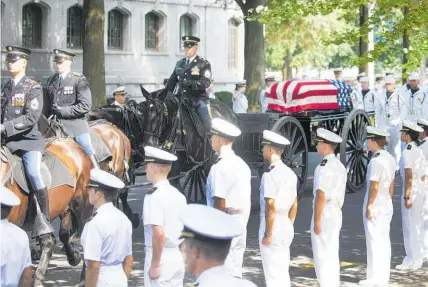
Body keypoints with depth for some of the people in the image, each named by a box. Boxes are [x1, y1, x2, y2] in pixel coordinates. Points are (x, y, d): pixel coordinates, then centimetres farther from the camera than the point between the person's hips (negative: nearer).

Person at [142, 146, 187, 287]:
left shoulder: (154, 196, -15)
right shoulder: (179, 195, 9)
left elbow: (159, 233, -24)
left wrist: (154, 264, -18)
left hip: (161, 258, -8)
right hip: (178, 258, 8)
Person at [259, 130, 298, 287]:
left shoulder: (270, 174, -17)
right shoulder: (290, 173, 10)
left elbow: (270, 206, -21)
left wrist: (267, 234, -17)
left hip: (273, 225, -8)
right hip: (286, 227, 8)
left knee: (273, 274, -2)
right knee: (283, 272, 16)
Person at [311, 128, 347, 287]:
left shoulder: (324, 167, -18)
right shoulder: (340, 166, 11)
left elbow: (320, 196, -22)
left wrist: (316, 221, -19)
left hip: (324, 214, -9)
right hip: (336, 213, 9)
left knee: (322, 256, -1)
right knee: (332, 254, 16)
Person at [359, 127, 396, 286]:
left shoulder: (376, 160, -20)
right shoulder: (390, 158, 8)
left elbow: (374, 186, -22)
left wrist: (368, 207, -17)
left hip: (375, 206, -9)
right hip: (387, 205, 9)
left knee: (374, 242, -2)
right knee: (384, 241, 14)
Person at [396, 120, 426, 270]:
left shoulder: (407, 152, -16)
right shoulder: (419, 151, 12)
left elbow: (409, 176, -20)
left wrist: (406, 197, -19)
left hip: (411, 191, -9)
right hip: (421, 190, 9)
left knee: (409, 227, -1)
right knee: (416, 227, 15)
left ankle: (412, 261, 3)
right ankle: (417, 259, 21)